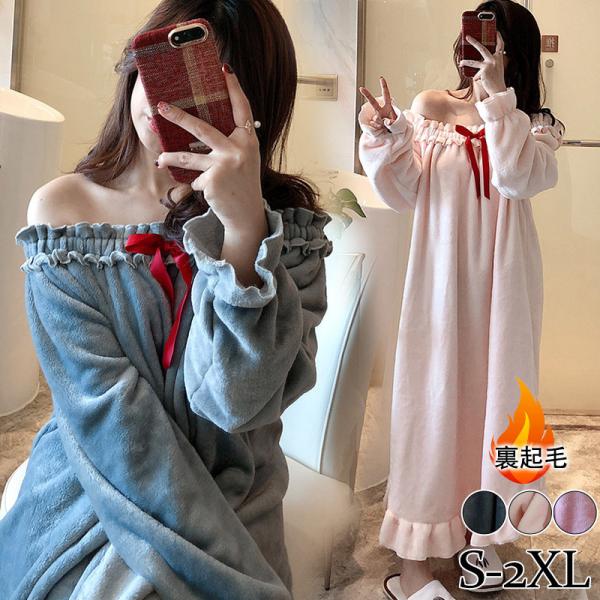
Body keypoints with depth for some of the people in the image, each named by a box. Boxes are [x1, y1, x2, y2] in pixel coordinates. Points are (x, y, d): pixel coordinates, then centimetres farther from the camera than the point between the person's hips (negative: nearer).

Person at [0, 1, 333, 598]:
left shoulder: (288, 221, -7)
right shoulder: (62, 212, -7)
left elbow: (235, 402, -18)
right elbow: (108, 407, -12)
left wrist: (246, 230, -31)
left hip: (230, 500, 0)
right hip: (86, 496, 1)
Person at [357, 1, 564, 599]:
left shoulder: (536, 124, 4)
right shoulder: (430, 106, 2)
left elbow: (517, 177, -17)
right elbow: (404, 194, -4)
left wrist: (497, 95, -16)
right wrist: (385, 137, -19)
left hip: (502, 283, 2)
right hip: (441, 278, -1)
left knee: (491, 395, 10)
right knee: (431, 399, -1)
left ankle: (481, 532, 30)